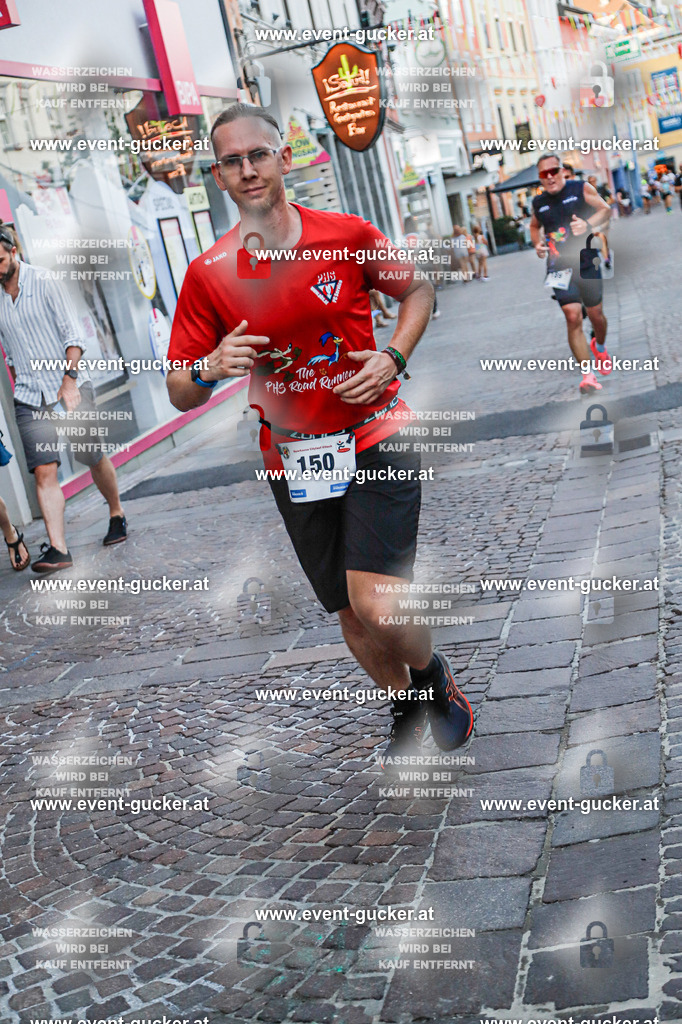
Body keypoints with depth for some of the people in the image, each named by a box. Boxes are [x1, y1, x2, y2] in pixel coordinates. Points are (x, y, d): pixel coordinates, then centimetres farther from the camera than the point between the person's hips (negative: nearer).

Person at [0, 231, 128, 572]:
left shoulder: (43, 281, -4)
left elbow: (71, 333, -8)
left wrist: (69, 380, -16)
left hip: (69, 388, -3)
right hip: (30, 398, 3)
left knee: (94, 459, 8)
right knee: (44, 471, -9)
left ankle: (117, 515, 33)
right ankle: (57, 548, -12)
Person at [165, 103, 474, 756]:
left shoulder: (349, 235, -6)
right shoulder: (207, 274, -4)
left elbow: (417, 290, 12)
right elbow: (179, 394, 1)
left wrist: (394, 357, -5)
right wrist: (210, 369, -22)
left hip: (374, 438, -2)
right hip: (292, 456, 2)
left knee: (375, 603, -16)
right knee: (350, 612, 13)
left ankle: (434, 675, 18)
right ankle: (404, 703, 41)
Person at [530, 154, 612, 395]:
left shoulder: (581, 189, -1)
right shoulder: (539, 202, 8)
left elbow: (606, 210, -3)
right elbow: (534, 226, 27)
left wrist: (588, 224, -22)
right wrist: (537, 244, 7)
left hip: (586, 261, -1)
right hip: (559, 265, 1)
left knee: (595, 314, 10)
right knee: (573, 316, -15)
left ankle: (600, 346, 47)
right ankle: (588, 375, -15)